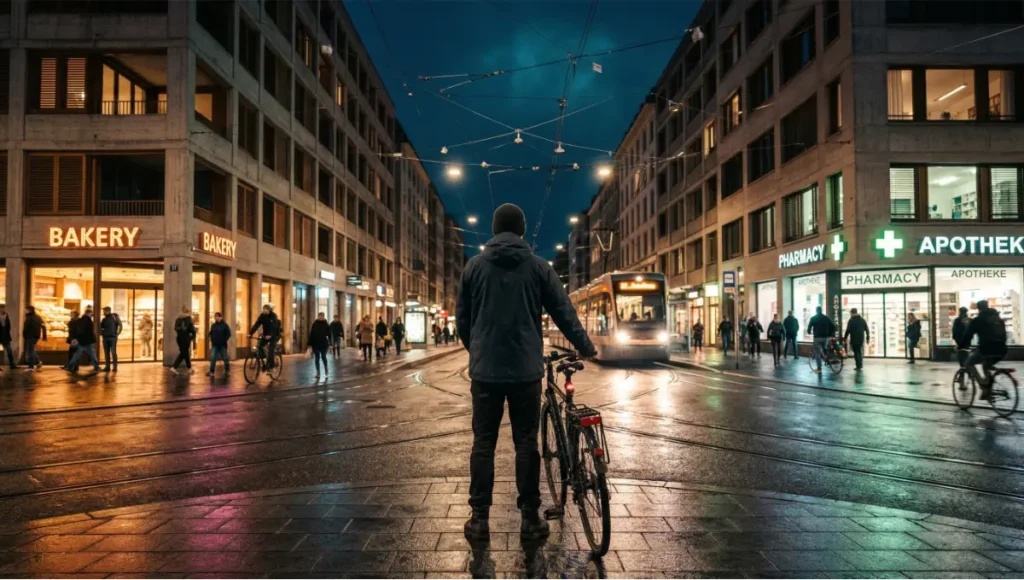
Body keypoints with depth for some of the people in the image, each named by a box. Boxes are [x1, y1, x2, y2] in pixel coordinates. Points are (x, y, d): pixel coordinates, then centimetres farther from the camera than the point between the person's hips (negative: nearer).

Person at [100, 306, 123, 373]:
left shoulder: (114, 317, -4)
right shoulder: (104, 319, 13)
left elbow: (120, 325, -8)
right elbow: (100, 327, 20)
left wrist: (117, 333, -9)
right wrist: (101, 333, 2)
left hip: (113, 337, -6)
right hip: (105, 338, 6)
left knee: (113, 352, -5)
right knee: (106, 353, 6)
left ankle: (115, 367, -1)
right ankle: (107, 367, 10)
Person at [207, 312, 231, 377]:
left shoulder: (224, 325, -8)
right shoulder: (213, 325, 7)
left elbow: (228, 334, -9)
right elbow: (211, 333, 18)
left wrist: (224, 340, -13)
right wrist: (212, 339, 2)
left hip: (222, 345, -4)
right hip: (214, 345, 4)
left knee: (225, 358, 6)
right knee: (212, 358, -5)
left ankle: (227, 371, 21)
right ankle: (212, 372, -3)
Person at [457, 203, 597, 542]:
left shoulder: (475, 265, 2)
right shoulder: (538, 266, 0)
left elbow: (461, 316, 8)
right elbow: (564, 312, 4)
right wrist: (585, 347, 19)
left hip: (485, 369, 0)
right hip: (526, 370, 0)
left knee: (483, 443, 6)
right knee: (526, 442, 7)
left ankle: (479, 518, 9)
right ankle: (530, 517, 12)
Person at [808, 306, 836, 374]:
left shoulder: (813, 318, 0)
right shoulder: (826, 318, 8)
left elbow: (809, 326, -2)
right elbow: (833, 326, 6)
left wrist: (810, 332, 19)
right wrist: (830, 334, 16)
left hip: (817, 337, -3)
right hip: (825, 337, 3)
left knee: (817, 353, -1)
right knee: (823, 350, 26)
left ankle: (819, 369, -3)